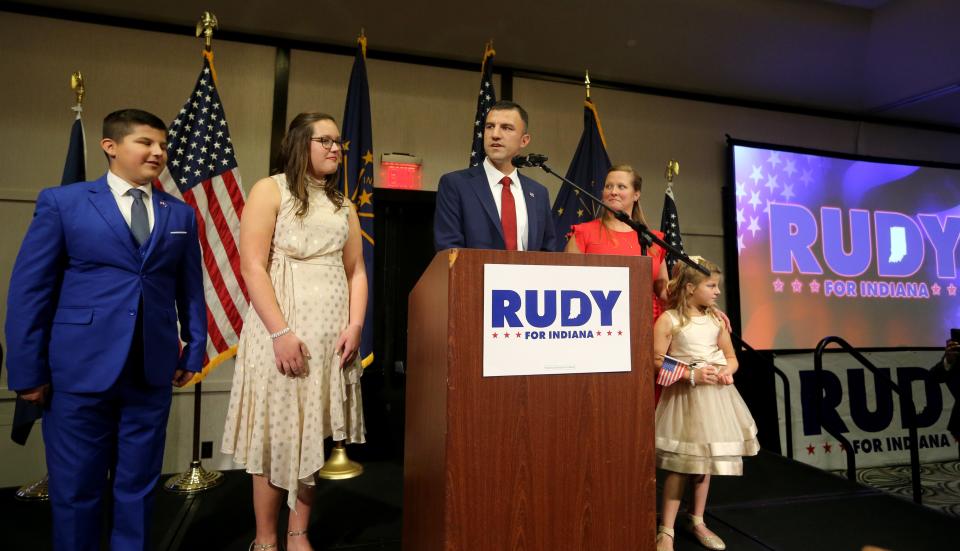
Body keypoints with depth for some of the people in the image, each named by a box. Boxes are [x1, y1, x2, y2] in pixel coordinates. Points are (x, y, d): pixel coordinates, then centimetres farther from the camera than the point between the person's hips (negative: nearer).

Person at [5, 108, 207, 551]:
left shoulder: (181, 214, 9)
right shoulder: (62, 202, 0)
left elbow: (190, 289, 10)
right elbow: (29, 290, -2)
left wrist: (194, 349, 6)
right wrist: (28, 370, -5)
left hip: (152, 371, 3)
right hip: (81, 370, -2)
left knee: (138, 486, 14)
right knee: (75, 489, 11)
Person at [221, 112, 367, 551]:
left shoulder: (343, 205, 14)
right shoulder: (270, 190, -1)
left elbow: (356, 271, 11)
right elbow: (252, 267, -10)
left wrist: (355, 325, -3)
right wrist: (281, 332, -17)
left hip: (332, 333, 5)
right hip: (282, 330, -4)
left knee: (315, 434, 9)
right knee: (277, 433, 2)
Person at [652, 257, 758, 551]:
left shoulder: (717, 318, 6)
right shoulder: (668, 320, -11)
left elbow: (731, 357, 14)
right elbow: (656, 363, -14)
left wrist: (726, 371, -7)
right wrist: (692, 375, -21)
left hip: (715, 394, 6)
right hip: (684, 395, -6)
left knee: (705, 459, 15)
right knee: (679, 465, -2)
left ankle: (697, 520, 32)